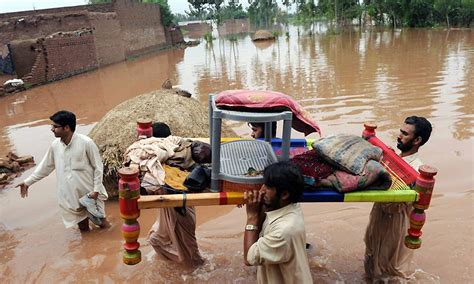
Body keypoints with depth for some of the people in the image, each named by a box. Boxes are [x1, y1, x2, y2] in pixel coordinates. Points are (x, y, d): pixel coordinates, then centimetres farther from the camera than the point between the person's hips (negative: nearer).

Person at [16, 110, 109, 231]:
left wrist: (96, 189, -13)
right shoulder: (55, 145, -3)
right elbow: (46, 166, 13)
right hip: (70, 195, 5)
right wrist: (28, 182, 14)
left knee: (102, 224, 10)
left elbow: (98, 167, -12)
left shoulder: (86, 142, -19)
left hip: (89, 192, -4)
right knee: (83, 227, 17)